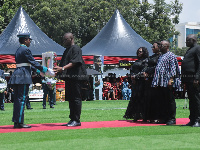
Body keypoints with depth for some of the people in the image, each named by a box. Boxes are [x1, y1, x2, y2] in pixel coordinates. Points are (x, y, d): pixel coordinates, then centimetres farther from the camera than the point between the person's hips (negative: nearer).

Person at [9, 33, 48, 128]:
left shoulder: (18, 50, 18)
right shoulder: (25, 50, -10)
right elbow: (33, 62, -12)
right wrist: (43, 69, -4)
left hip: (17, 75, 9)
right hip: (23, 76, -9)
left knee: (17, 99, 9)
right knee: (22, 99, -7)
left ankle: (16, 121, 11)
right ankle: (19, 122, -7)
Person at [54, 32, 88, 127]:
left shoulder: (76, 49, -8)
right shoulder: (67, 50, 20)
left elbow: (74, 62, -20)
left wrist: (63, 68, -30)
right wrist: (58, 69, 11)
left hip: (75, 77, -10)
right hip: (69, 78, 10)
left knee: (76, 98, -7)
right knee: (70, 99, 10)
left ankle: (77, 120, -5)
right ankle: (72, 119, 14)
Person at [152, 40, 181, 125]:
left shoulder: (171, 56, -4)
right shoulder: (161, 56, 21)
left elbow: (173, 68, -11)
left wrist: (171, 80, -20)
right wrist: (156, 83, 19)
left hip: (167, 83, -8)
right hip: (160, 83, 9)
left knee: (170, 100, -5)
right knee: (163, 101, 9)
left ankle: (172, 119, -1)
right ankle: (164, 118, 14)